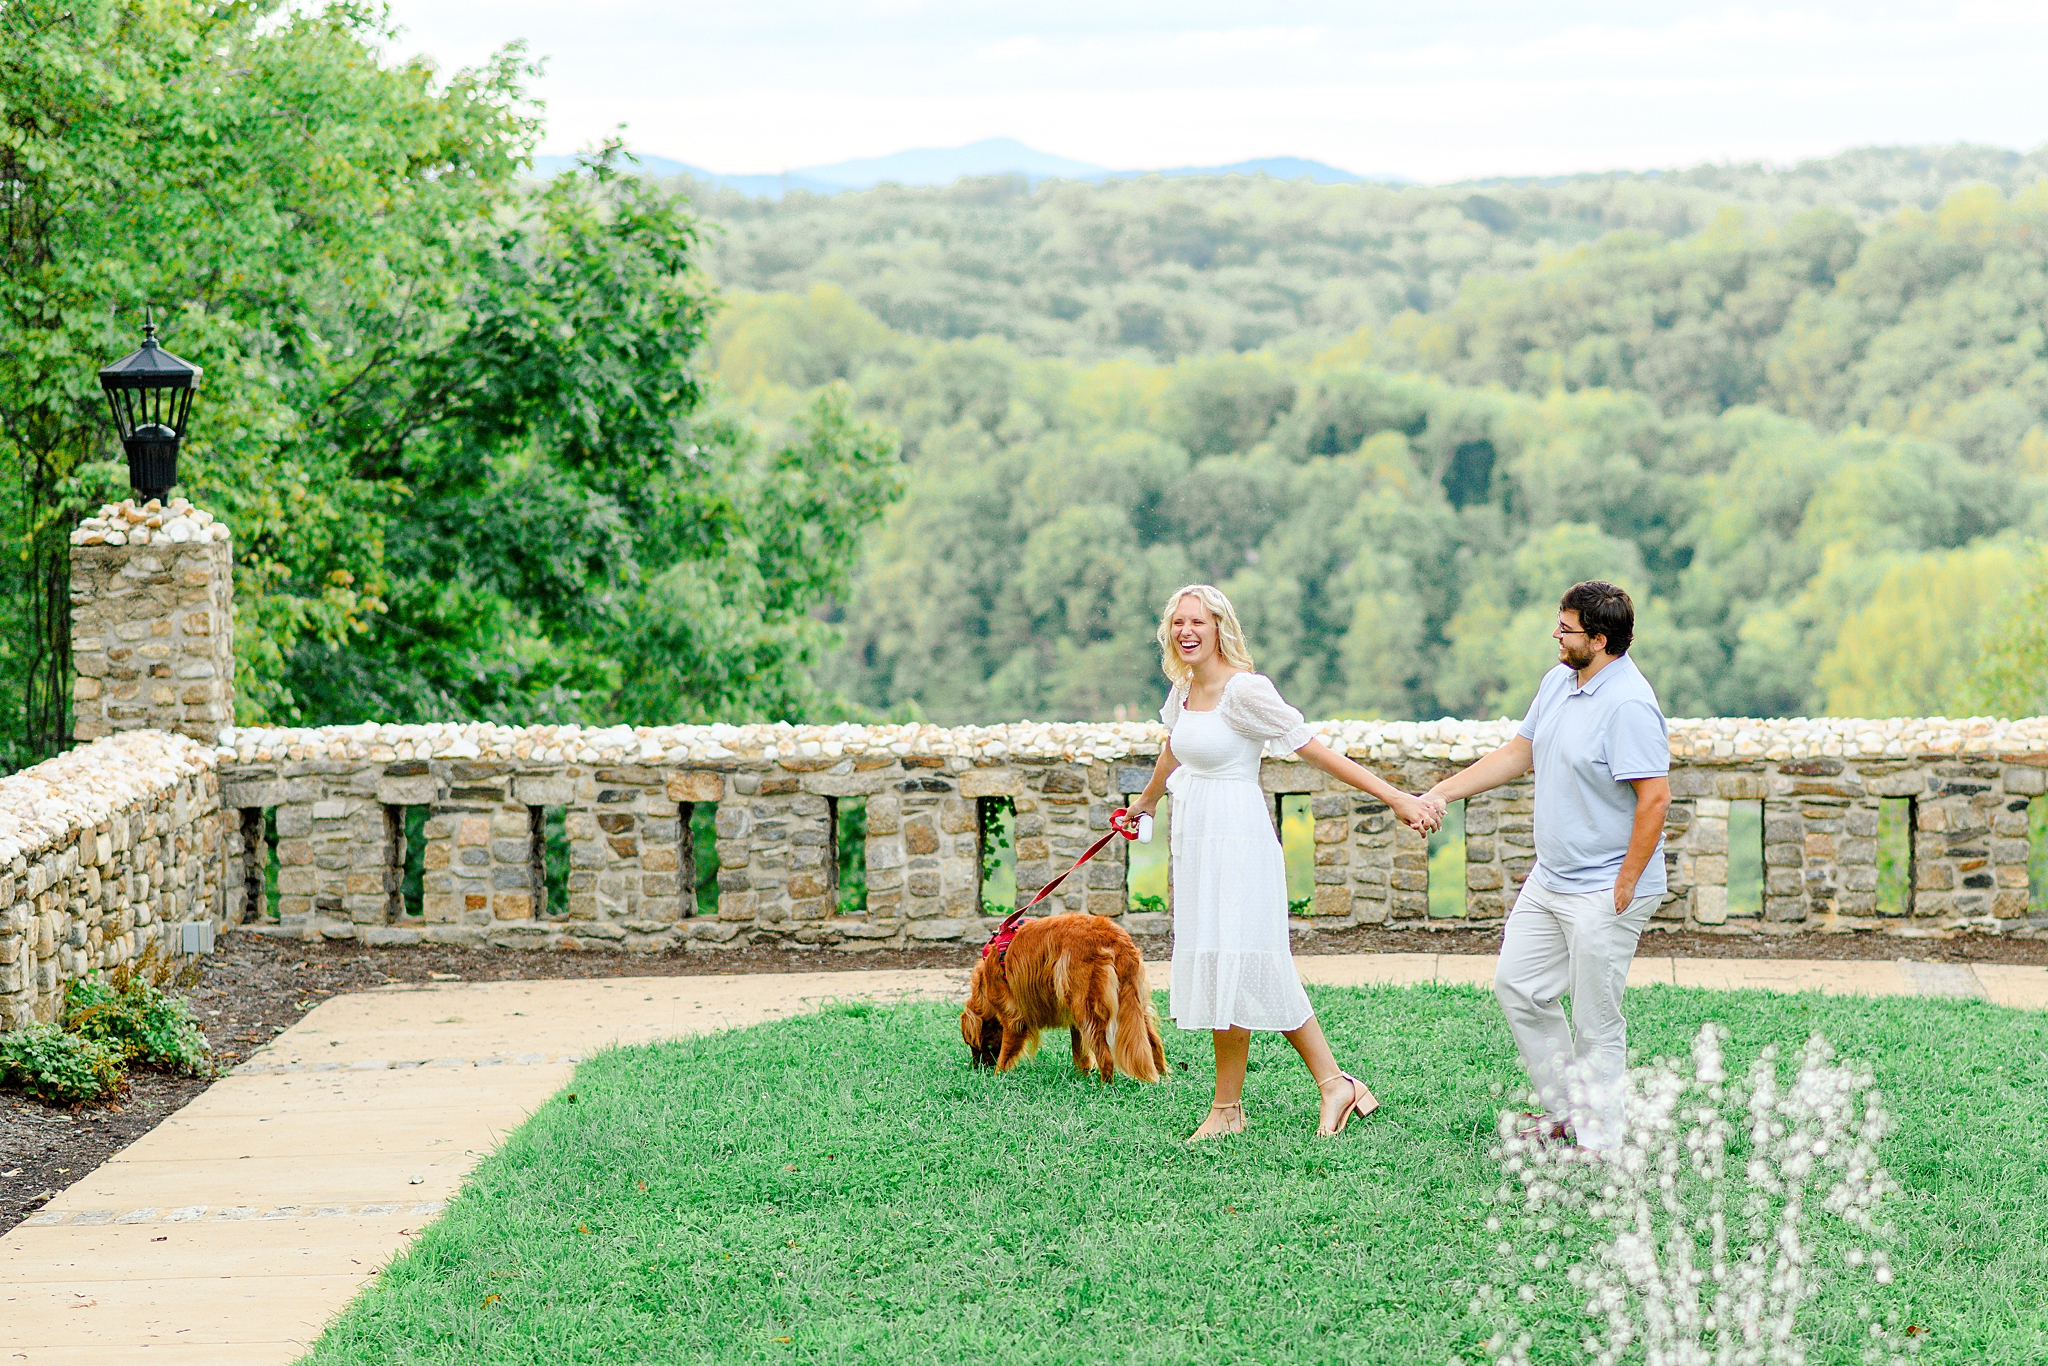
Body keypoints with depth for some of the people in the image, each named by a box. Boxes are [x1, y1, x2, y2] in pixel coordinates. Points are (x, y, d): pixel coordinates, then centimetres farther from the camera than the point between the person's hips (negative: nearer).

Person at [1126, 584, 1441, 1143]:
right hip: (1195, 840, 8)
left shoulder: (1244, 690, -15)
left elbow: (1314, 749, -17)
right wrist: (1147, 799, 47)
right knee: (1263, 972, 8)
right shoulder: (1184, 688, 9)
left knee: (1229, 969, -5)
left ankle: (1227, 1110, 6)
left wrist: (1394, 797, -21)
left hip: (1235, 839, -8)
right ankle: (1333, 1083, 13)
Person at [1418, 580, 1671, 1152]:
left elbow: (1655, 796, -25)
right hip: (1549, 879, 10)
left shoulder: (1629, 704, -22)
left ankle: (1599, 1144, 10)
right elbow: (1520, 752, 18)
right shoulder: (1559, 680, 7)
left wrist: (1625, 887, -22)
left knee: (1596, 1023, -2)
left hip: (1605, 891, -10)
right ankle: (1562, 1110, 28)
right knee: (1518, 986, 16)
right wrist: (1444, 791, 14)